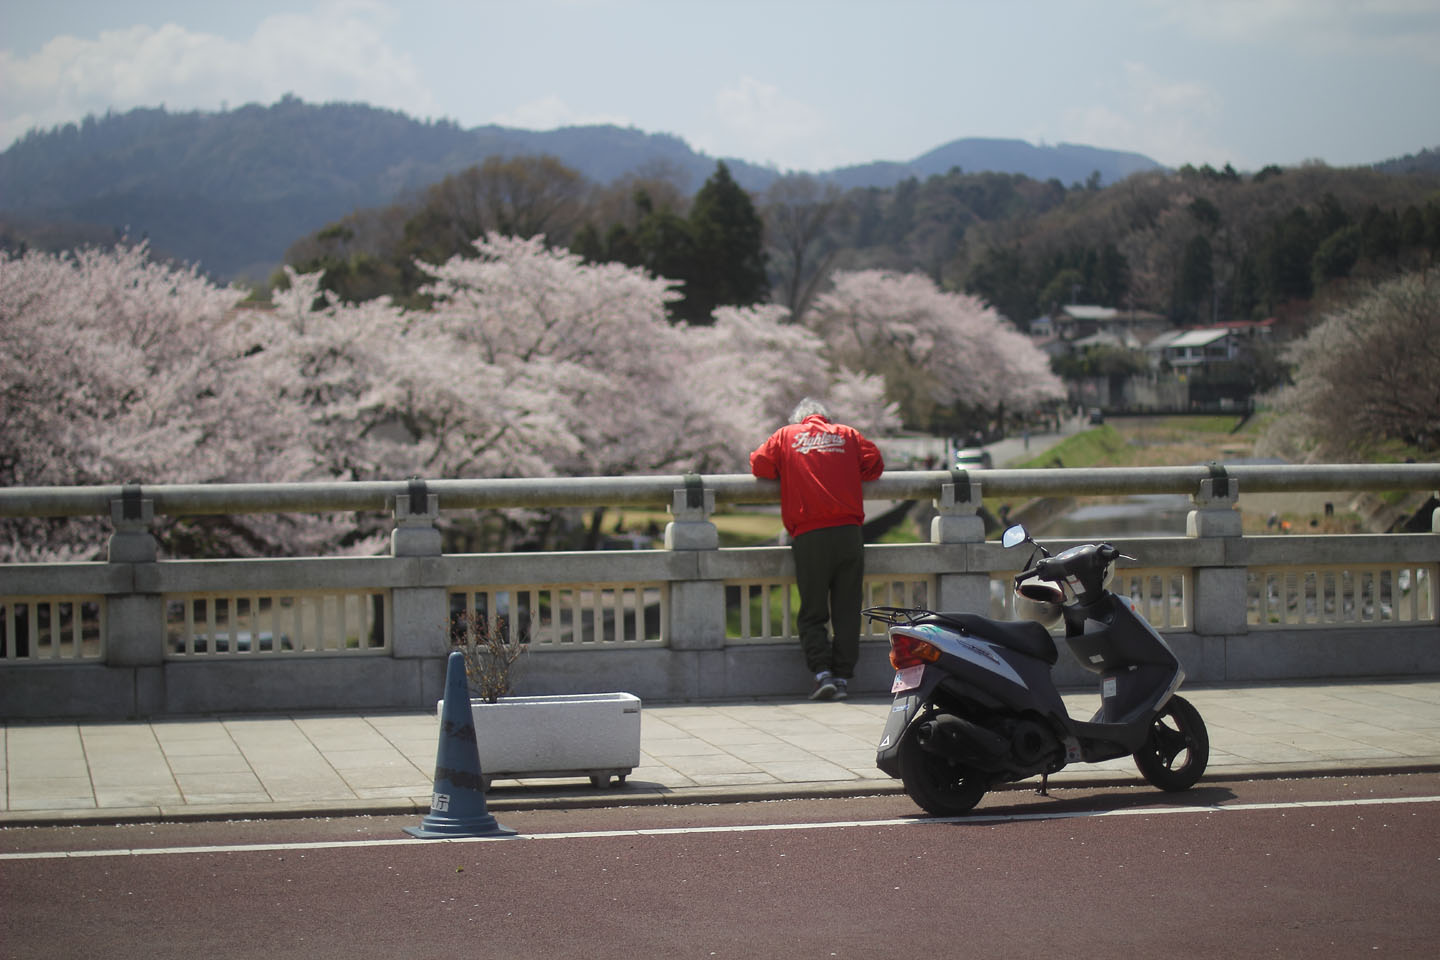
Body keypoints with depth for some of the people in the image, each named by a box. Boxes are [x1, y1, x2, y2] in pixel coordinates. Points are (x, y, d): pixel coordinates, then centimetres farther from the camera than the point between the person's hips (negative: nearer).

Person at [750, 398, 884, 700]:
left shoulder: (786, 435, 12)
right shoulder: (847, 434, 15)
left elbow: (759, 464, 11)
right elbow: (874, 464, 12)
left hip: (809, 538, -1)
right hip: (849, 535, 1)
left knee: (812, 614, 6)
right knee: (847, 612, 7)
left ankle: (823, 673, -9)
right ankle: (842, 676, 3)